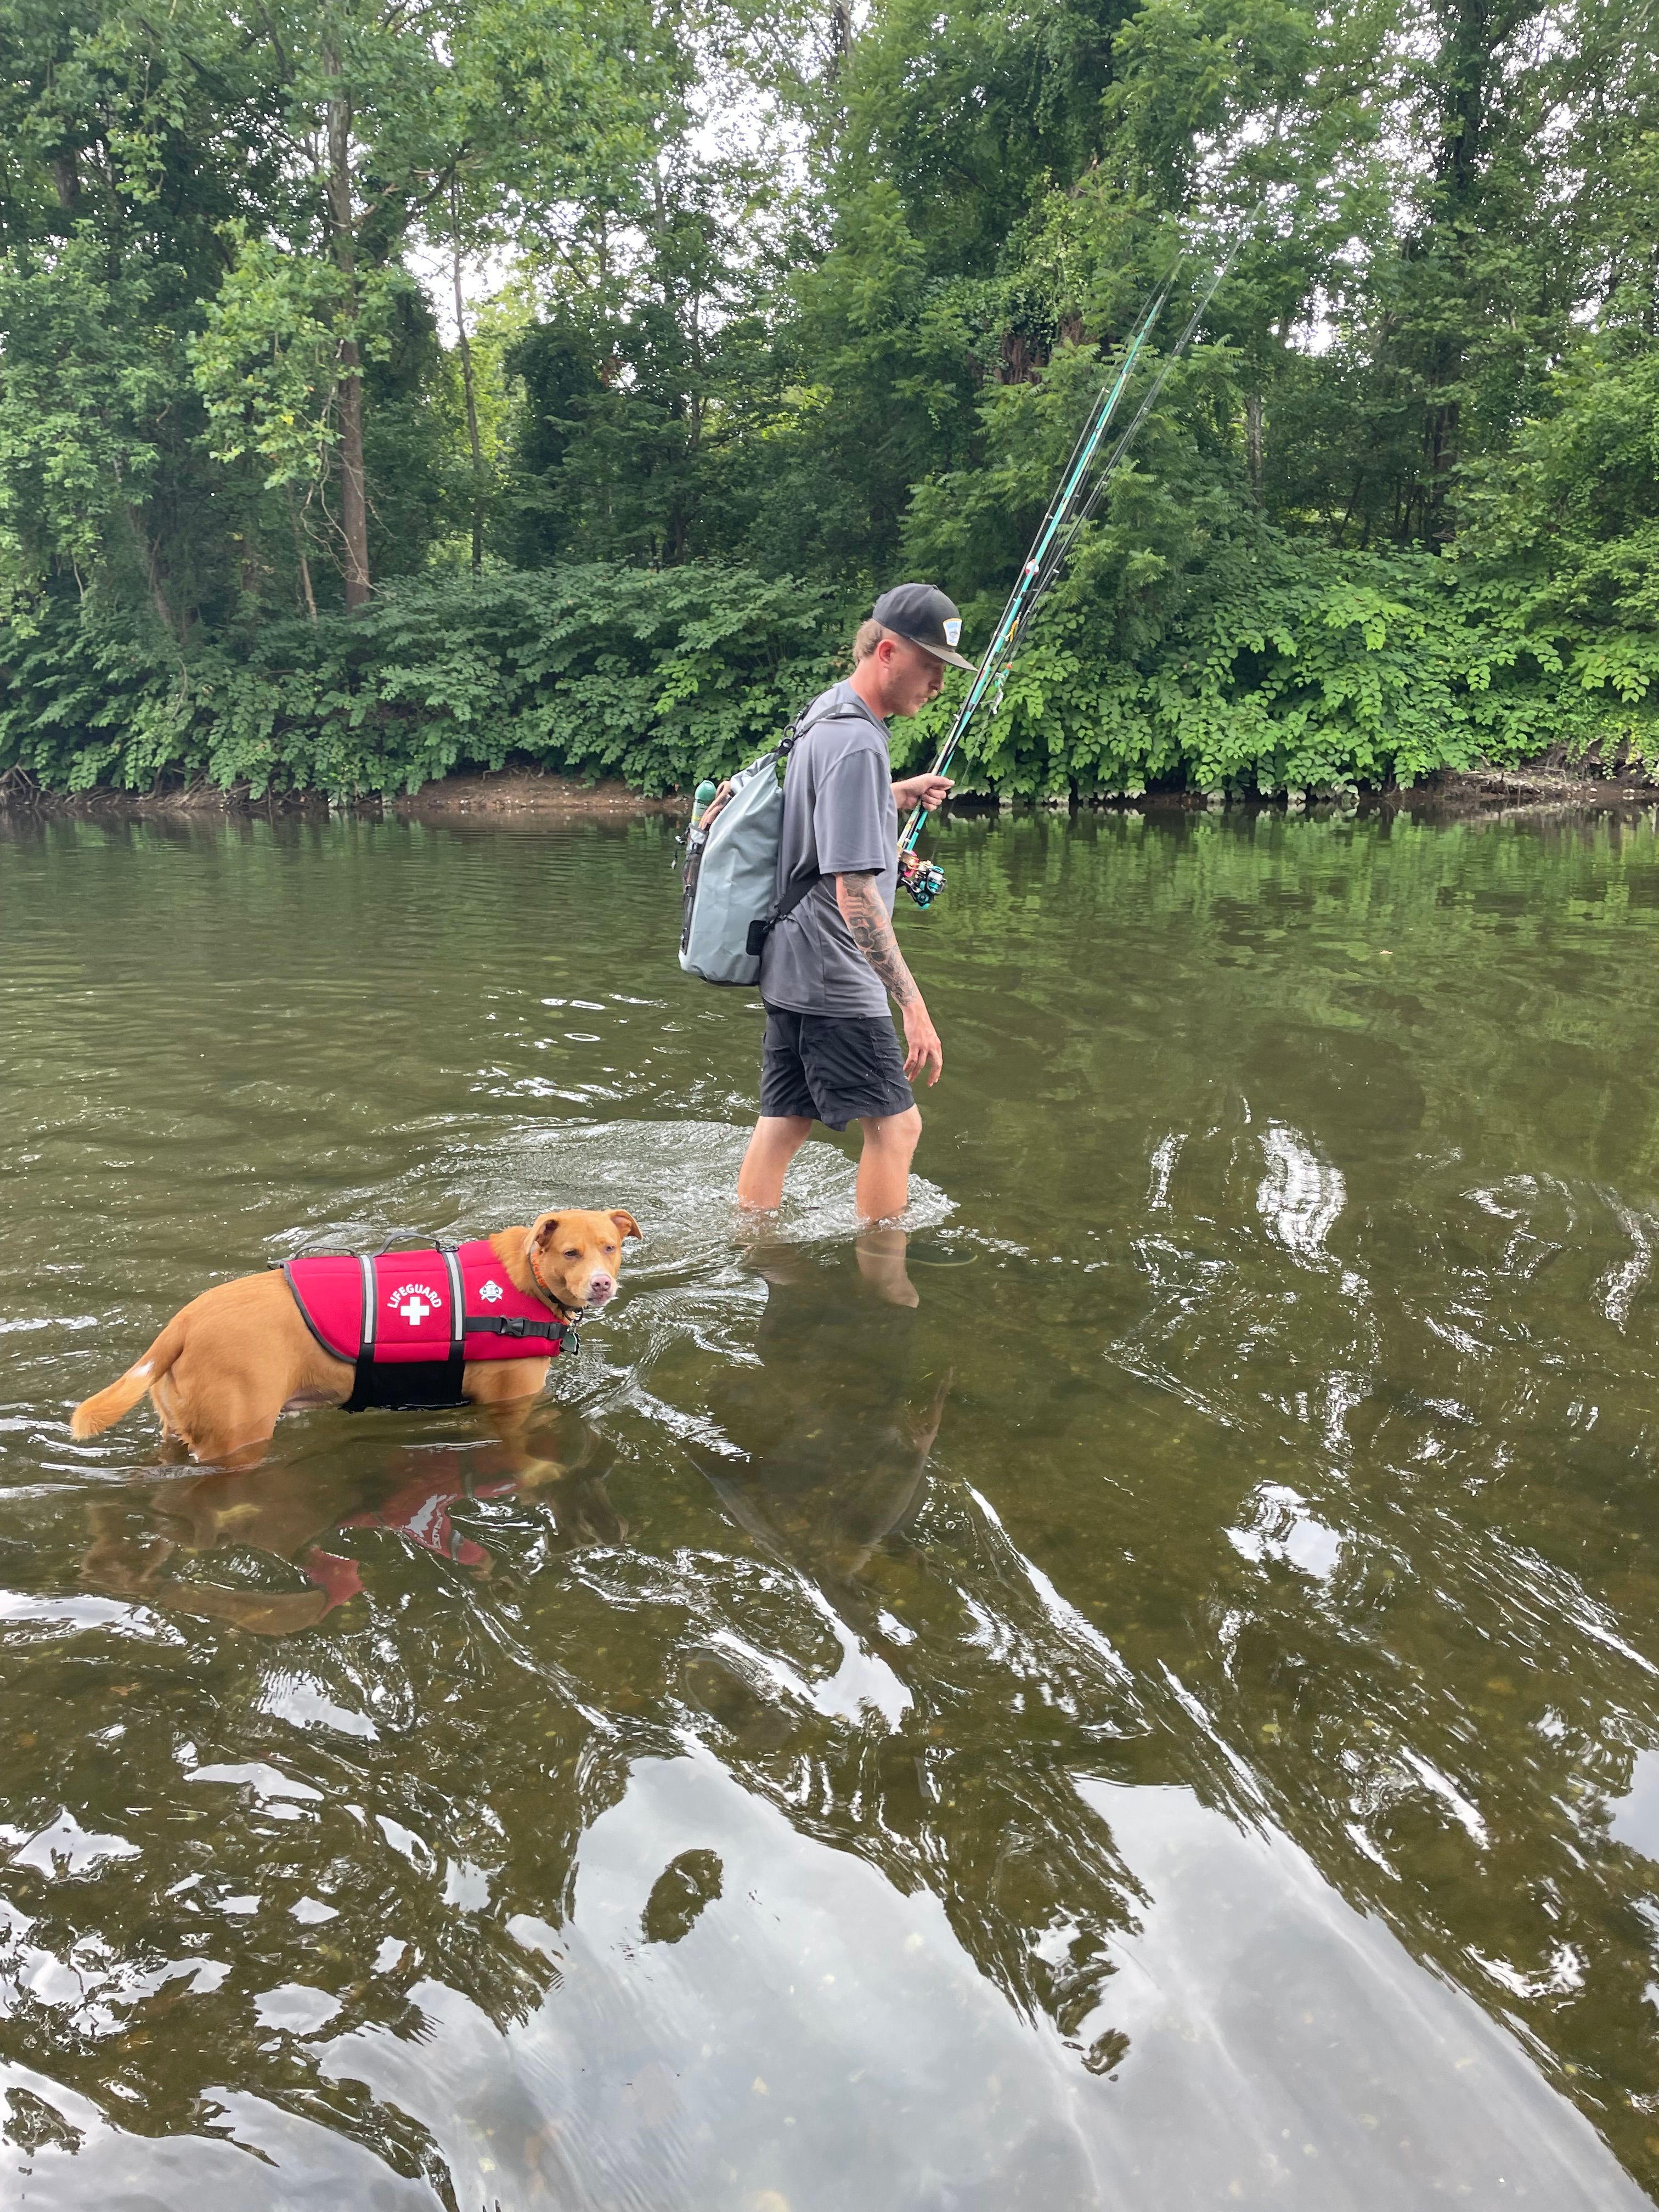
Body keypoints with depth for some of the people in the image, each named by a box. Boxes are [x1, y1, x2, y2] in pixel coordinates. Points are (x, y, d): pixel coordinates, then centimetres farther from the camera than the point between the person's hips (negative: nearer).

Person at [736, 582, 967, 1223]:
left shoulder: (825, 713, 11)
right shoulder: (857, 743, -20)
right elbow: (853, 894, -26)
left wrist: (893, 796, 20)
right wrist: (913, 1004, -26)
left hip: (790, 969, 10)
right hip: (832, 977, -10)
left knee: (784, 1120, 14)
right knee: (896, 1123, -1)